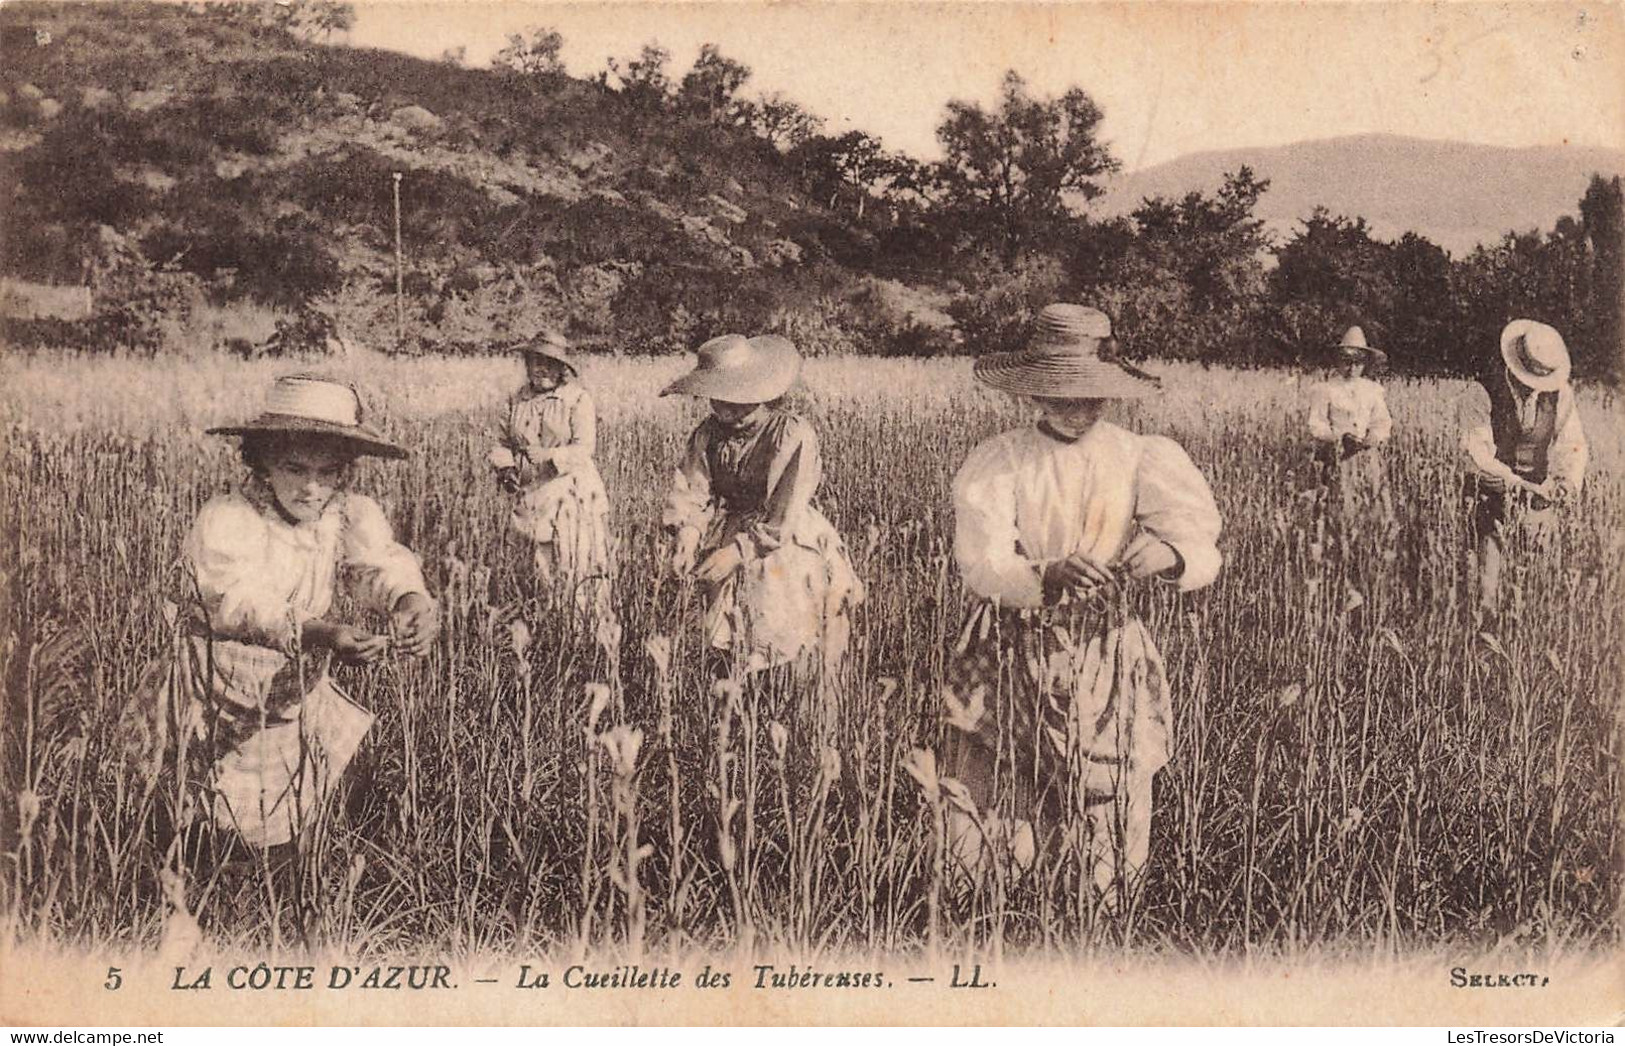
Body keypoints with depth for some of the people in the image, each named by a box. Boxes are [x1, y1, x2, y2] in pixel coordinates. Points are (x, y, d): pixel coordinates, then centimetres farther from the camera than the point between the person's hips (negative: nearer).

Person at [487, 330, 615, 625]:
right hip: (533, 495, 4)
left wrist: (549, 457, -25)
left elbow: (583, 448, -13)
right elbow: (503, 442, 17)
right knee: (542, 567, 6)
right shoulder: (519, 401, 12)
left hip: (572, 495, -4)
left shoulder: (578, 399, -3)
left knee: (577, 565, -7)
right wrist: (505, 467, -3)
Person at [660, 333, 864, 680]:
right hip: (729, 533, 5)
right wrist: (687, 530, -22)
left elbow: (786, 516, -19)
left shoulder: (793, 434, -15)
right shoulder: (709, 432, 4)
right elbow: (689, 489, -2)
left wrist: (740, 551, -26)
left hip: (786, 545, -4)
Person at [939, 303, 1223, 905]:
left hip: (1107, 659, 1)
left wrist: (1169, 554, -37)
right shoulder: (996, 464, -7)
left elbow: (1204, 556, -12)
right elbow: (981, 565, -18)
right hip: (1012, 659, -1)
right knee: (986, 832, 3)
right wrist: (1045, 578, -41)